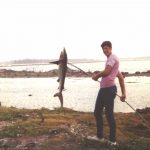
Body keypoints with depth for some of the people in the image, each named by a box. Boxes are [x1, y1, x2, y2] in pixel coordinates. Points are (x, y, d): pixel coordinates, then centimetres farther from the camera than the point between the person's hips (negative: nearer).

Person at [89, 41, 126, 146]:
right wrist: (123, 93, 19)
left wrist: (96, 76, -1)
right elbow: (121, 78, 21)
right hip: (103, 89, 10)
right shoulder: (111, 60, 22)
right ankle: (100, 136, 27)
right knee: (97, 112, 15)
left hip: (109, 89, -10)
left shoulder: (113, 57, -7)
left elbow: (107, 72, -21)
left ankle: (113, 140, 8)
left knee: (109, 114, -4)